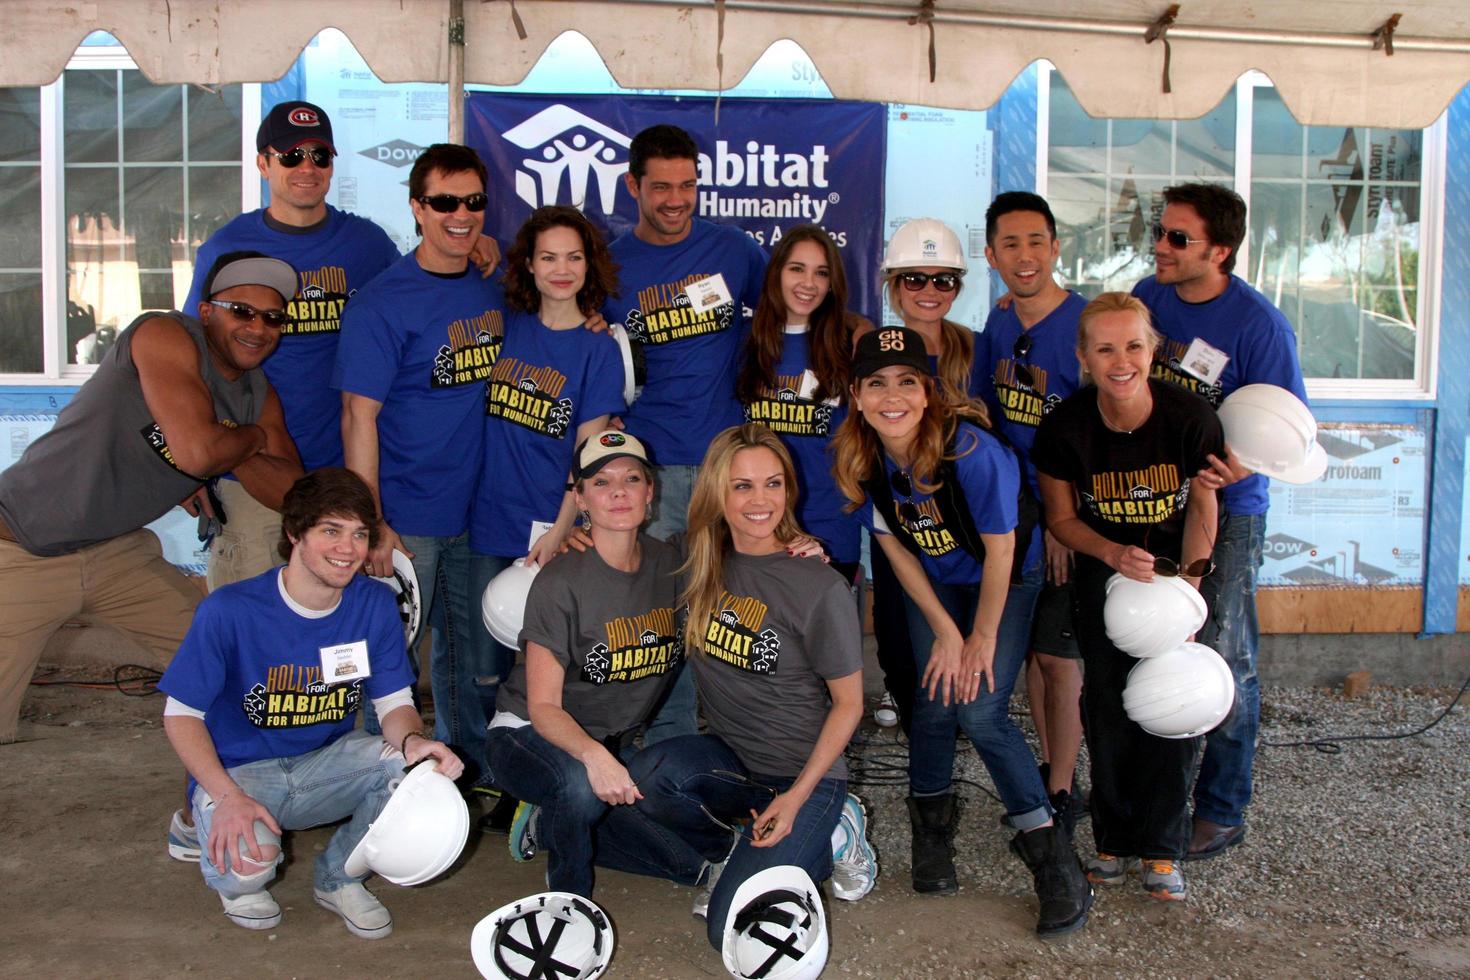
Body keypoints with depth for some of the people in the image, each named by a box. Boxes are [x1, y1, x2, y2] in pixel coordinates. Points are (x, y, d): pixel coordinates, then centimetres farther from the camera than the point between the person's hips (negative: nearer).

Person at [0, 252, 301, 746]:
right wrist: (254, 437, -9)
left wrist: (223, 451, -16)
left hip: (119, 552, 8)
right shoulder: (165, 335, -18)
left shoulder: (260, 397, 5)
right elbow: (197, 452, -30)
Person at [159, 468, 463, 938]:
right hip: (238, 771, -3)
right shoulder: (229, 610, -18)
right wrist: (227, 796, -26)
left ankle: (338, 877, 4)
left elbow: (396, 703, -5)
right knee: (249, 860, -34)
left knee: (426, 767, -24)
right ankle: (233, 878, 9)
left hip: (327, 764, 4)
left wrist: (412, 740, -31)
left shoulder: (375, 604, -8)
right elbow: (181, 713, -10)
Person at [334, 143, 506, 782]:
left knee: (475, 661, 17)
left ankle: (469, 775, 34)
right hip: (407, 521, -6)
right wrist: (373, 525, -17)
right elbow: (359, 419, -13)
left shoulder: (493, 291, 7)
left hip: (478, 512, 6)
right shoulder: (381, 303, -12)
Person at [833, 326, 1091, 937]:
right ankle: (931, 818, 18)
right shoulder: (859, 458, -18)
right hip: (933, 584, 4)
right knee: (936, 697, -8)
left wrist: (982, 640, -14)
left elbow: (1000, 550, -22)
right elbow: (894, 547, -7)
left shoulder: (971, 451, -32)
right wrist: (944, 633, -8)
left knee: (980, 709, -14)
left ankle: (1047, 847, 1)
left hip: (1003, 582, -3)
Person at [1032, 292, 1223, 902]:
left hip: (1176, 567, 0)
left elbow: (1202, 505, -5)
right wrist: (1116, 555, -21)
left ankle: (1162, 849, 10)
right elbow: (1062, 518, -4)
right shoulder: (1064, 428, -18)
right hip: (1104, 573, 1)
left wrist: (1190, 581, -15)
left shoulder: (1189, 418, -20)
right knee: (1108, 707, -1)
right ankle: (1114, 838, 17)